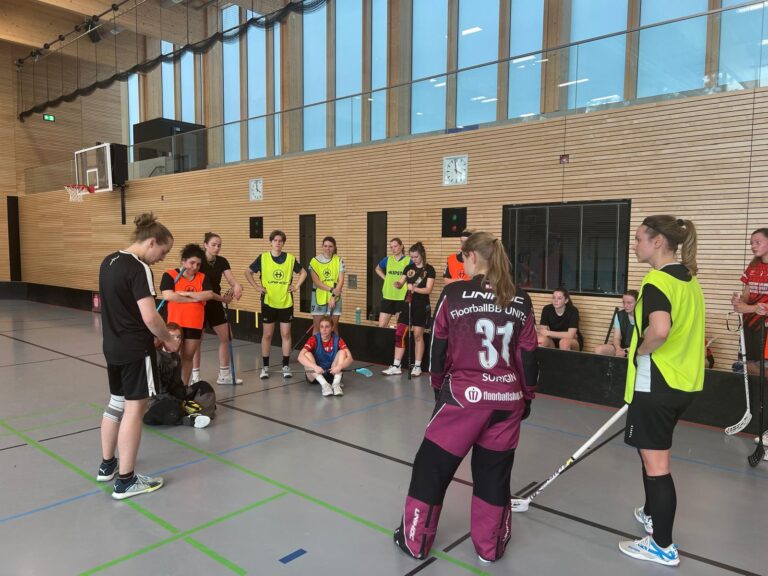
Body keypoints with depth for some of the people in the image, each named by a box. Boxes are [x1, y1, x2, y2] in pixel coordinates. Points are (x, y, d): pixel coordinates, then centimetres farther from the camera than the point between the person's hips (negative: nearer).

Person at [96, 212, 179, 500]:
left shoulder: (108, 262, 8)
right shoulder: (139, 269, -20)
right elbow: (149, 317, -25)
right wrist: (169, 339, -8)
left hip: (112, 346, 9)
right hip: (136, 350, -9)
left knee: (116, 403, 20)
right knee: (134, 409, -1)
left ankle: (107, 465, 34)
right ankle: (126, 481, 7)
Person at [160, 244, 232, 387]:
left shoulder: (203, 277, 7)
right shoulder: (170, 275, -3)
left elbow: (209, 295, -10)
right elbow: (168, 296, -19)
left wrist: (186, 293, -15)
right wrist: (195, 298, -13)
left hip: (195, 324, 3)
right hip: (175, 324, -3)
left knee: (188, 357, 11)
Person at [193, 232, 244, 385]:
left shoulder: (222, 262, -2)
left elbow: (232, 280, -13)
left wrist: (237, 286, -35)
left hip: (215, 304, 5)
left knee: (225, 337, 5)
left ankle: (224, 375, 15)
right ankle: (195, 376, 15)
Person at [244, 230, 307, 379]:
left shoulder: (290, 258, -1)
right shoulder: (262, 258, -3)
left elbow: (303, 273, 13)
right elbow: (248, 272, 7)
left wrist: (297, 286, 2)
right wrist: (256, 287, -2)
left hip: (286, 302, 1)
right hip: (268, 302, -1)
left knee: (286, 334, 4)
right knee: (267, 334, 6)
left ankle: (286, 366, 14)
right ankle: (265, 367, 16)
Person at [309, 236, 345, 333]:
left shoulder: (339, 260, 0)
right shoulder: (315, 261, -3)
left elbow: (341, 280, -6)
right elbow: (316, 281, -11)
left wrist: (333, 296, -16)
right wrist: (331, 289, -21)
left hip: (335, 298, 1)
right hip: (319, 297, -1)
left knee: (334, 327, 4)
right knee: (317, 327, 4)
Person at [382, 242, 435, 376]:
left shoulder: (429, 269, -6)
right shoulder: (408, 268, 9)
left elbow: (428, 290, -13)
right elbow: (401, 283, 8)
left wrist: (414, 288, -28)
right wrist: (397, 284, -15)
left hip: (422, 306, -5)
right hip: (408, 304, 5)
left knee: (418, 336, 1)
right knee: (399, 334, 1)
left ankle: (417, 366, 13)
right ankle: (396, 366, 6)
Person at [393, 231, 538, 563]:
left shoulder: (453, 295, -8)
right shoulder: (520, 301, 0)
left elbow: (438, 348, 0)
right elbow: (528, 356, 4)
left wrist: (439, 386, 16)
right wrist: (527, 397, 17)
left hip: (464, 396, -3)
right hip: (507, 400, 3)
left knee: (432, 467, 13)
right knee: (495, 474, 18)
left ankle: (415, 541, 26)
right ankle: (490, 547, 32)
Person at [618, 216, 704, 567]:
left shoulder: (657, 280, -19)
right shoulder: (688, 279, 9)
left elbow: (659, 330, -35)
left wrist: (638, 351, -16)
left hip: (656, 382, -9)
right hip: (684, 381, 10)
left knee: (656, 464, 3)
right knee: (654, 455, 26)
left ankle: (663, 546, 16)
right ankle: (652, 515, 43)